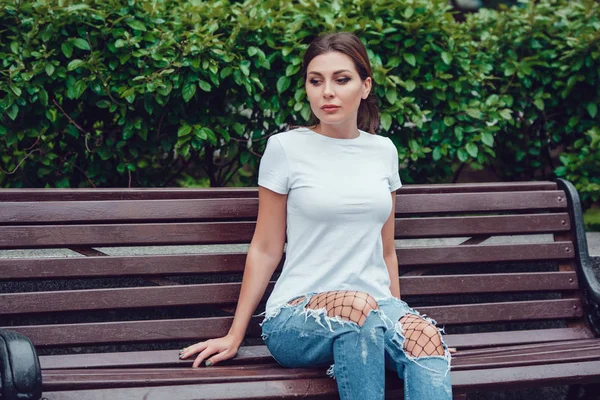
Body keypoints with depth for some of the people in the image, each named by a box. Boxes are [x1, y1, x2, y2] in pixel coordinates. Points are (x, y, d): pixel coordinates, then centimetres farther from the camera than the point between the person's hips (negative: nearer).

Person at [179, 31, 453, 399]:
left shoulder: (383, 151, 12)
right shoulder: (286, 148, 0)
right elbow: (265, 249, 4)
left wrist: (399, 317, 19)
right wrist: (234, 336, 2)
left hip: (377, 306, 3)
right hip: (296, 315, -3)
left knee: (426, 338, -33)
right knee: (357, 306, -40)